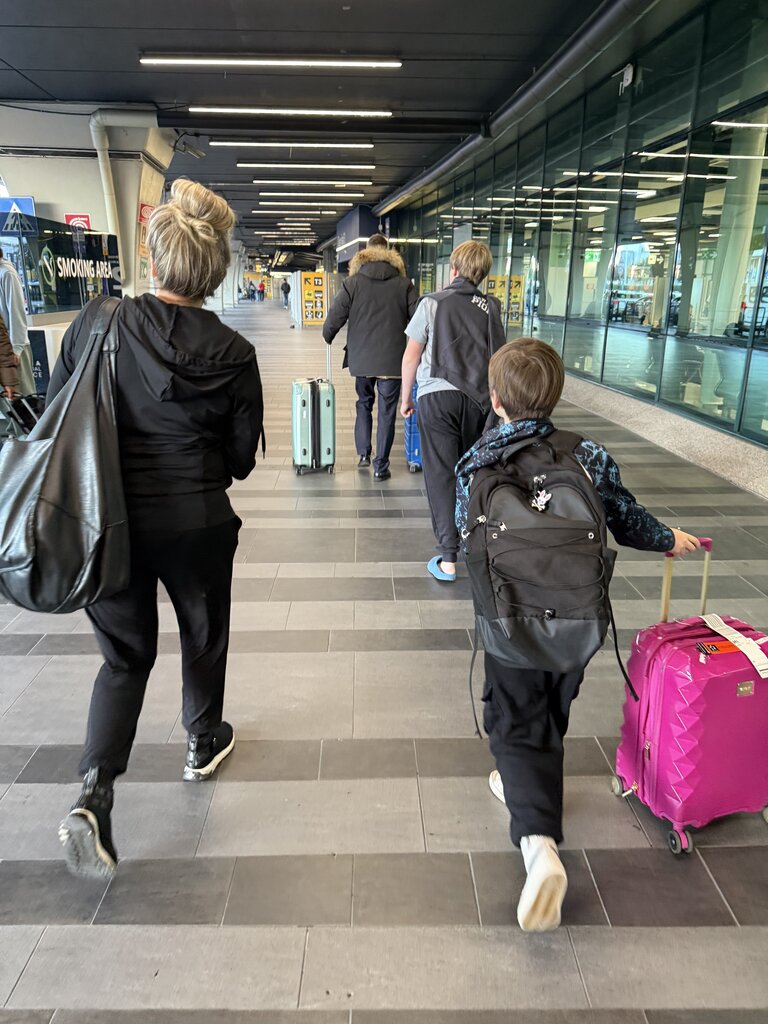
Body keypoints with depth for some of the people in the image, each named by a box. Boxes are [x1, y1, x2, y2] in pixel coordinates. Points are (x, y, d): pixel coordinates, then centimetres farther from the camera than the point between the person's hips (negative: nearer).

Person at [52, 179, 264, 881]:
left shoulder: (97, 324, -9)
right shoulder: (233, 355, -11)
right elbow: (242, 460, -3)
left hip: (108, 522, 2)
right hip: (195, 524, -1)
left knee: (126, 653, 17)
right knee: (204, 637, 24)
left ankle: (94, 795, 4)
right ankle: (204, 743, 46)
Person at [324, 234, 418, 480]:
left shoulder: (353, 282, -2)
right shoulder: (404, 284, 0)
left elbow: (334, 318, -5)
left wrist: (328, 337, 16)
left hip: (361, 358, 1)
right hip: (392, 360, -1)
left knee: (364, 404, 22)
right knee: (387, 412, 7)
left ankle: (363, 454, 19)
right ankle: (381, 466, 8)